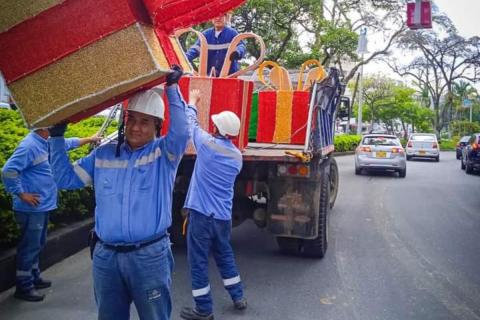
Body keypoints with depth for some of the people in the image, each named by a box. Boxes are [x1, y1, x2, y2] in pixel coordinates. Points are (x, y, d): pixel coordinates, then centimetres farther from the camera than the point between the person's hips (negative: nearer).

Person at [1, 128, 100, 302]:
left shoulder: (47, 143, 8)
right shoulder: (29, 146, -20)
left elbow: (68, 143, 27)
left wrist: (89, 139, 32)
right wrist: (22, 194, -21)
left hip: (42, 206, 9)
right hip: (32, 208, -9)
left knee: (37, 245, 19)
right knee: (29, 246, -1)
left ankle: (34, 278, 33)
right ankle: (23, 287, 9)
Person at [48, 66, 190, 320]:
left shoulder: (164, 153, -2)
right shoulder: (103, 154, 10)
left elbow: (181, 132, -23)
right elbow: (66, 178, 15)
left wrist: (172, 88, -22)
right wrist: (57, 137, 10)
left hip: (149, 256, -4)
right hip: (106, 256, 4)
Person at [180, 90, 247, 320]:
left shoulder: (207, 144, -11)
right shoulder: (237, 156, 4)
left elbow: (191, 123, 6)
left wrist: (192, 100, 24)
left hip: (201, 212, -6)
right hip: (223, 214, 6)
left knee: (198, 260, 4)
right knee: (225, 254, 23)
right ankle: (238, 297, 31)